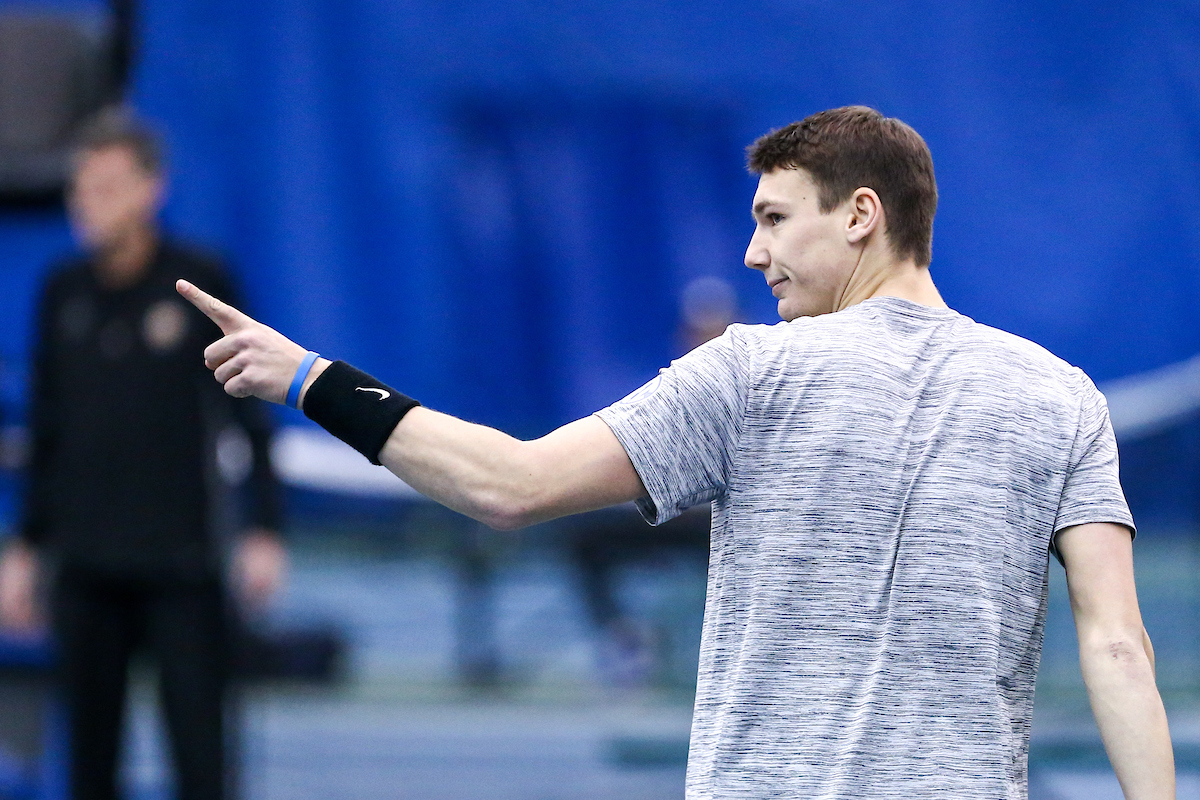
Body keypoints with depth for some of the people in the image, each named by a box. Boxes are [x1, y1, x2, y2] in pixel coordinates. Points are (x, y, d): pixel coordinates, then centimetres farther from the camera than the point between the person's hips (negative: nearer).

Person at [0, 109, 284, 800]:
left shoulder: (201, 283, -3)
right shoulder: (64, 295, 8)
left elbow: (249, 409, -1)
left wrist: (265, 530, -7)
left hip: (183, 563, -4)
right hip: (87, 563, 4)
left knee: (198, 743, -7)